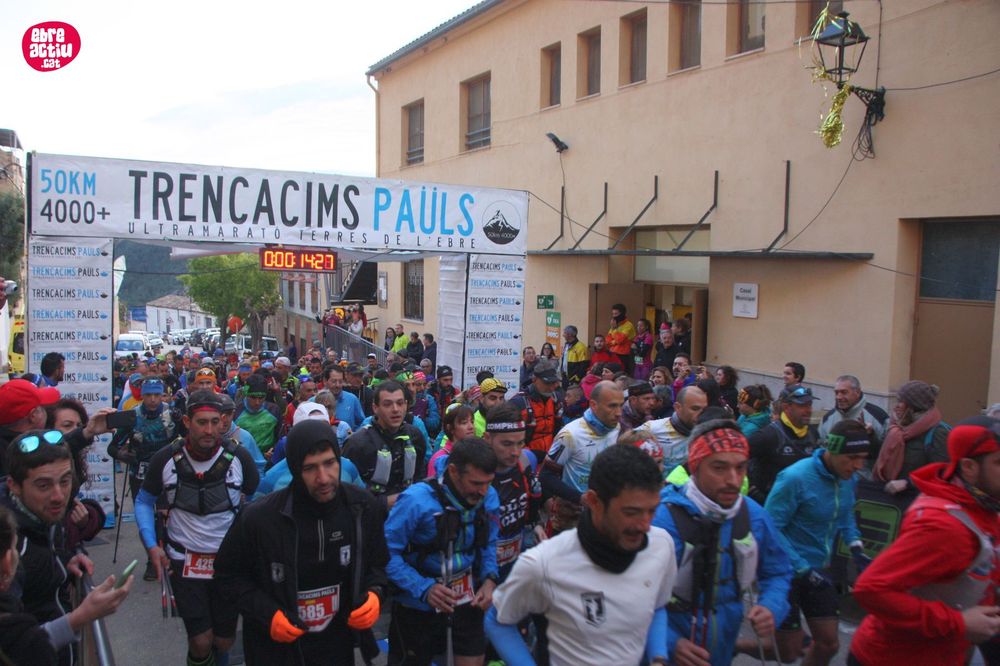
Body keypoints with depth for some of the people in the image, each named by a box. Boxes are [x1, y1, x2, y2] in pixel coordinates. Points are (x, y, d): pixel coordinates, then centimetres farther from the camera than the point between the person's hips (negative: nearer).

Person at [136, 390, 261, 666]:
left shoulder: (239, 456, -12)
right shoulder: (166, 458, -10)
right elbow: (144, 501, 6)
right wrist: (152, 546, -4)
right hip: (183, 560, 0)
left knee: (224, 640, 12)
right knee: (201, 641, -3)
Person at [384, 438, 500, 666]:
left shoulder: (489, 498, -9)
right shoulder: (416, 500, -26)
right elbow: (386, 552, -23)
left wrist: (489, 579, -11)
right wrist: (424, 589, -29)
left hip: (467, 599, 4)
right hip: (418, 604, -3)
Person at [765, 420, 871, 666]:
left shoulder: (848, 479, -3)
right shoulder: (795, 478, -25)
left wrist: (856, 547, 0)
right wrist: (803, 569, -23)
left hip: (818, 569, 7)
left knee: (828, 644, 14)